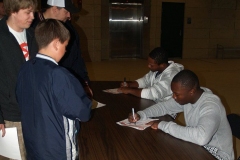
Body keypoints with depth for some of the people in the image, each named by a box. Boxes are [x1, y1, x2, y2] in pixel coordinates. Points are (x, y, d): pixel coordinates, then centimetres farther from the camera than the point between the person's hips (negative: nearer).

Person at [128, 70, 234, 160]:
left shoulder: (210, 106, -31)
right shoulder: (186, 96, -8)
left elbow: (201, 137, -48)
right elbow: (164, 106, 6)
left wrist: (164, 125, -38)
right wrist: (141, 115, -12)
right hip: (197, 147, 7)